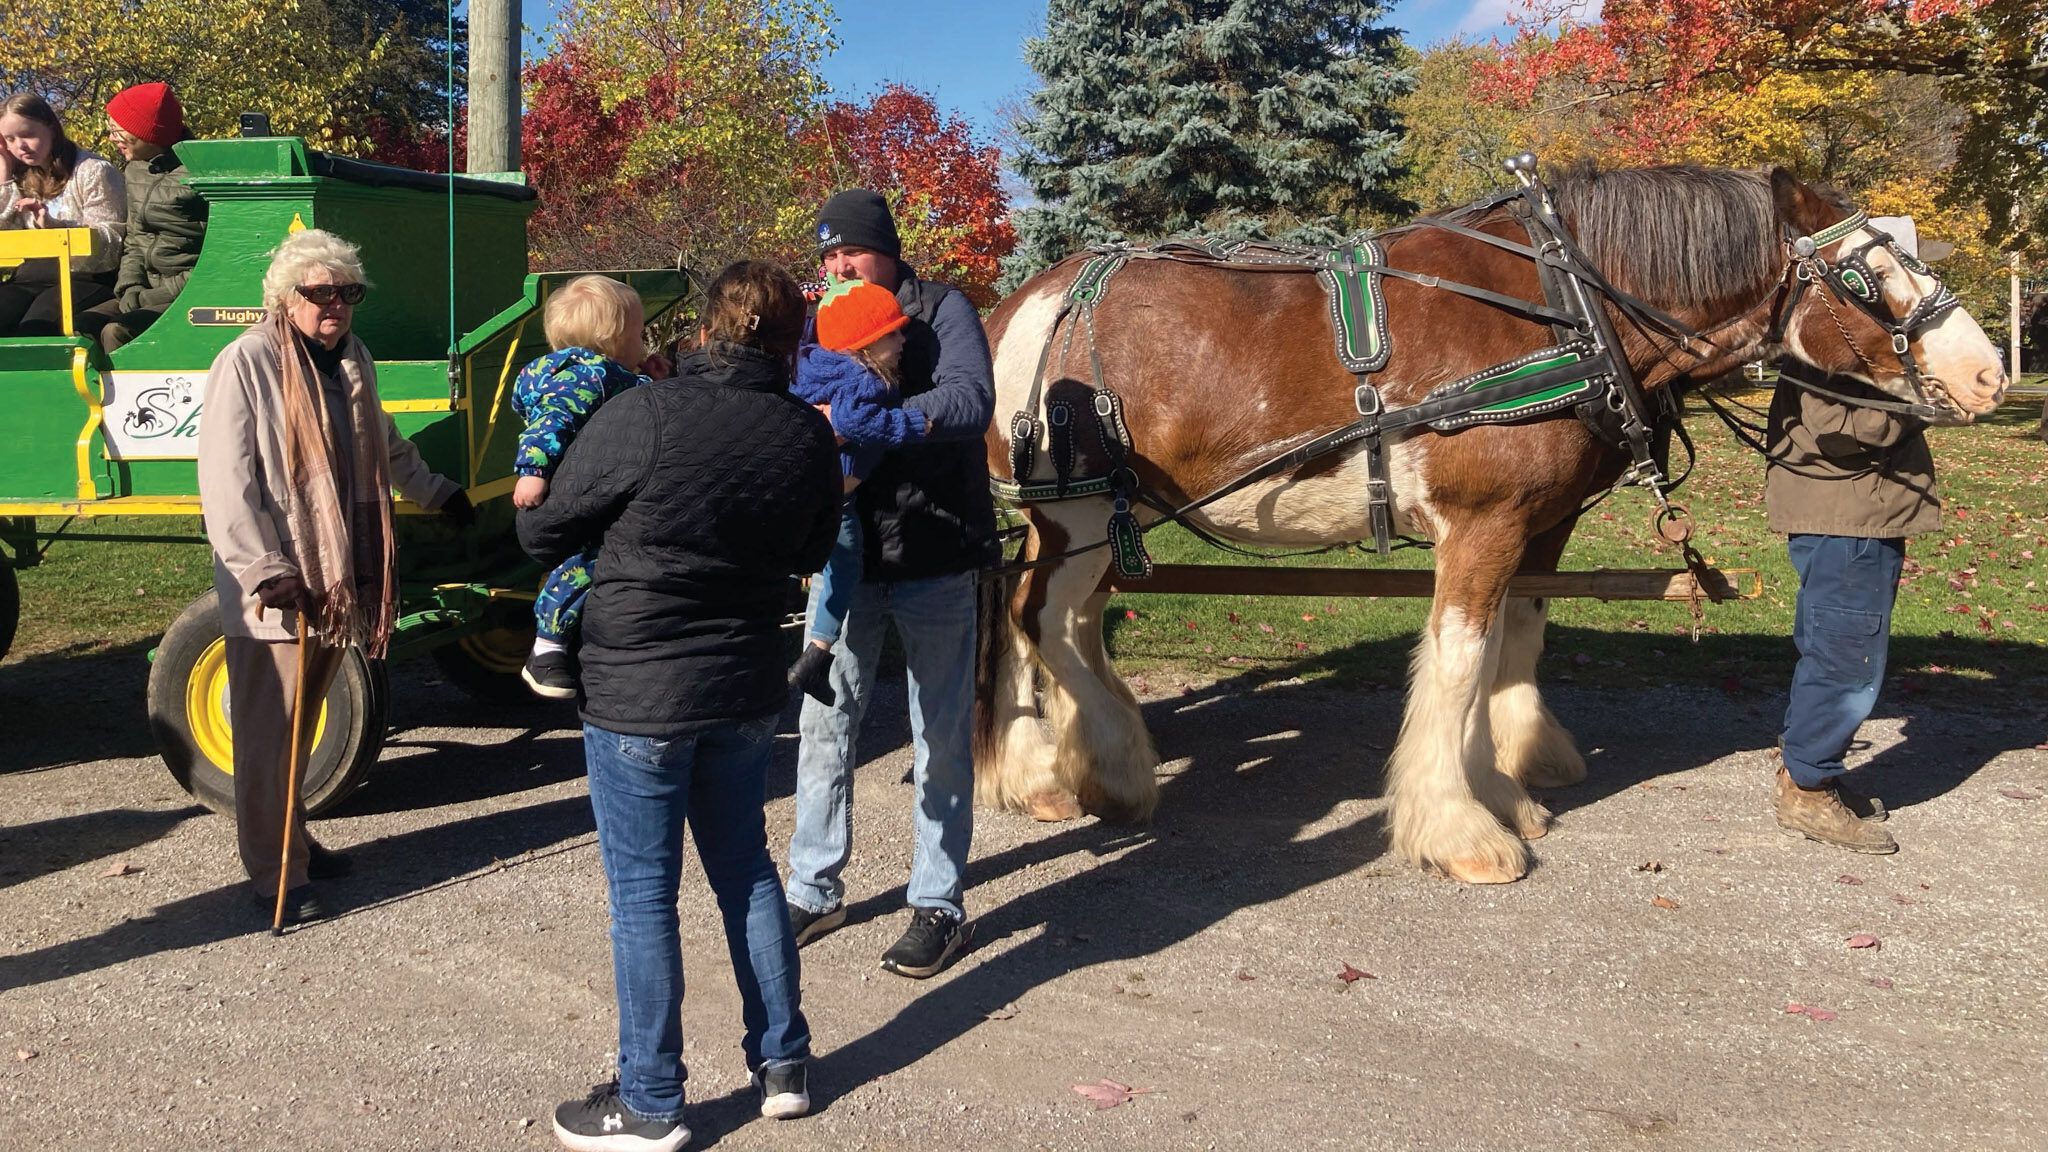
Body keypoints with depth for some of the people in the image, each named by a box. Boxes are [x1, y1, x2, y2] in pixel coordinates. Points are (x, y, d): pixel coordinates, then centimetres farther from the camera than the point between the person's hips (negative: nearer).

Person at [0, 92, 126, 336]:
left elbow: (109, 243, -9)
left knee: (36, 323, -32)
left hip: (85, 279, -5)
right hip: (31, 278, 5)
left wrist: (53, 225, -23)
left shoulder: (93, 171, -2)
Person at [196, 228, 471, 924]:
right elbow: (226, 482, -16)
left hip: (337, 581, 7)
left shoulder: (352, 360, 13)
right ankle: (276, 876, 5)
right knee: (269, 734, -2)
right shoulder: (247, 363, -11)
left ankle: (293, 841, 31)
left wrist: (439, 494, 43)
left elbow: (386, 446, 32)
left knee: (304, 725, 18)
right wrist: (265, 571, -22)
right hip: (273, 595, -7)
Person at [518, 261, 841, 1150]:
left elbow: (541, 533, -9)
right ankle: (783, 1064, 29)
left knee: (642, 894, 6)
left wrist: (629, 534, 9)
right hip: (745, 691, 5)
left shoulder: (642, 417, -19)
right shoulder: (807, 435, -4)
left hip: (637, 693, -5)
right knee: (746, 869, 20)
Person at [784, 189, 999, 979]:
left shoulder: (941, 312, -6)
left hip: (932, 560, -4)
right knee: (824, 724, 9)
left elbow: (970, 400, -23)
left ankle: (939, 905, 17)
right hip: (844, 553, 5)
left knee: (940, 737, 5)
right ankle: (815, 890, 24)